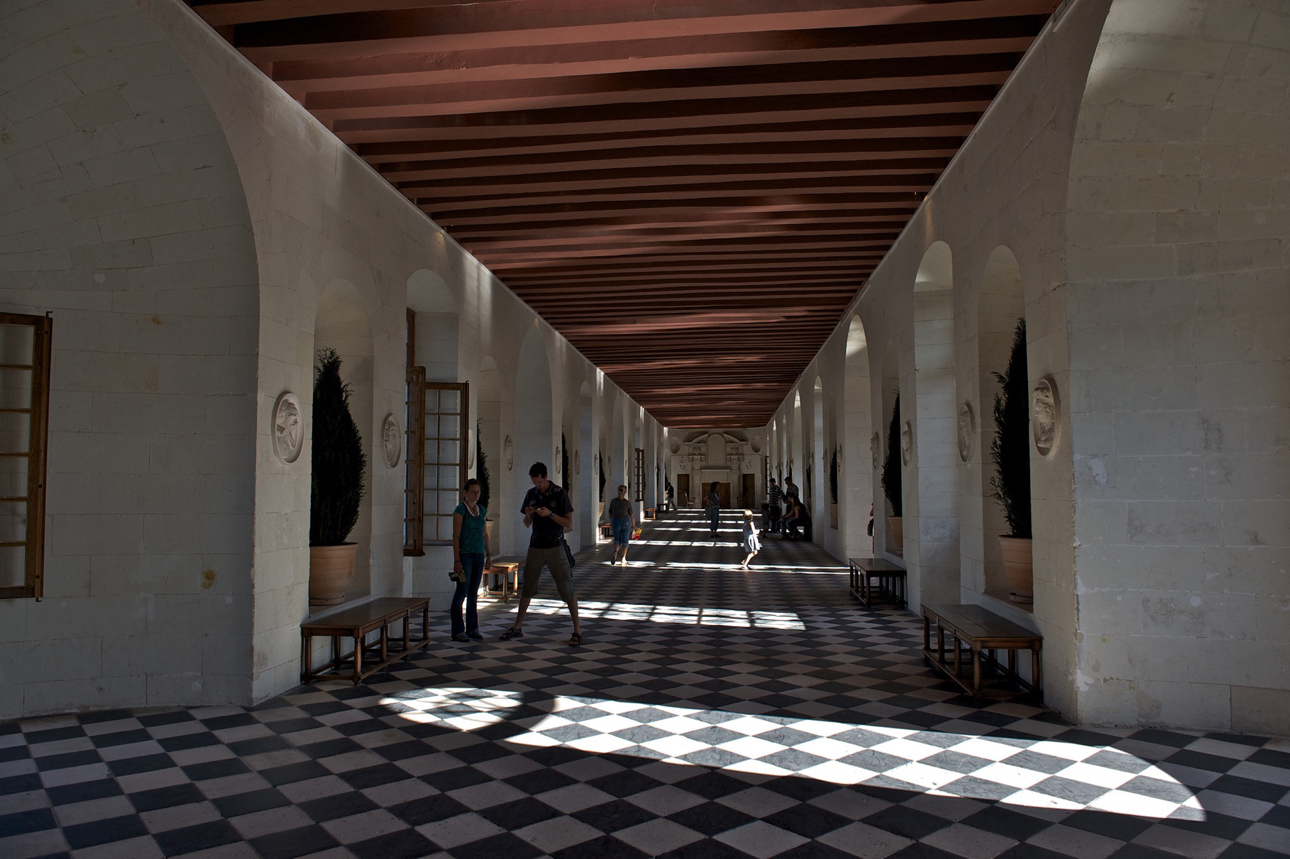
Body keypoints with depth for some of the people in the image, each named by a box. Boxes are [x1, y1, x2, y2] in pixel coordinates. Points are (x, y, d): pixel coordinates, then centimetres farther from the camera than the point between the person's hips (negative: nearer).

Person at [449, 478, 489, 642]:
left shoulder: (482, 509, 12)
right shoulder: (461, 509, -7)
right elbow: (456, 536, -11)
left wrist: (488, 553, 15)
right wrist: (457, 560, -15)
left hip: (478, 555, 6)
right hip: (465, 554, -6)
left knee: (473, 593, 9)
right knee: (462, 592, -5)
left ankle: (472, 629, 15)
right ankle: (458, 631, 1)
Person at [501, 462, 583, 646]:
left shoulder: (560, 493, -7)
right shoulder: (531, 494, 6)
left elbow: (569, 523, -9)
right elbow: (527, 524, 13)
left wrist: (550, 514, -22)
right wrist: (528, 514, -9)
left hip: (555, 547, -4)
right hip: (535, 547, 4)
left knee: (566, 588, -4)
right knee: (527, 587, 10)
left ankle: (577, 630, 3)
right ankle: (517, 627, 23)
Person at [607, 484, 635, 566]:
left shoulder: (613, 501, 1)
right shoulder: (628, 503, -5)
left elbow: (610, 514, 7)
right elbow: (631, 515, -1)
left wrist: (610, 525, 17)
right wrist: (634, 526, 10)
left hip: (616, 522, 2)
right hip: (626, 522, -2)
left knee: (617, 540, 18)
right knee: (625, 541, 7)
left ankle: (615, 553, -10)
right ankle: (623, 559, -3)